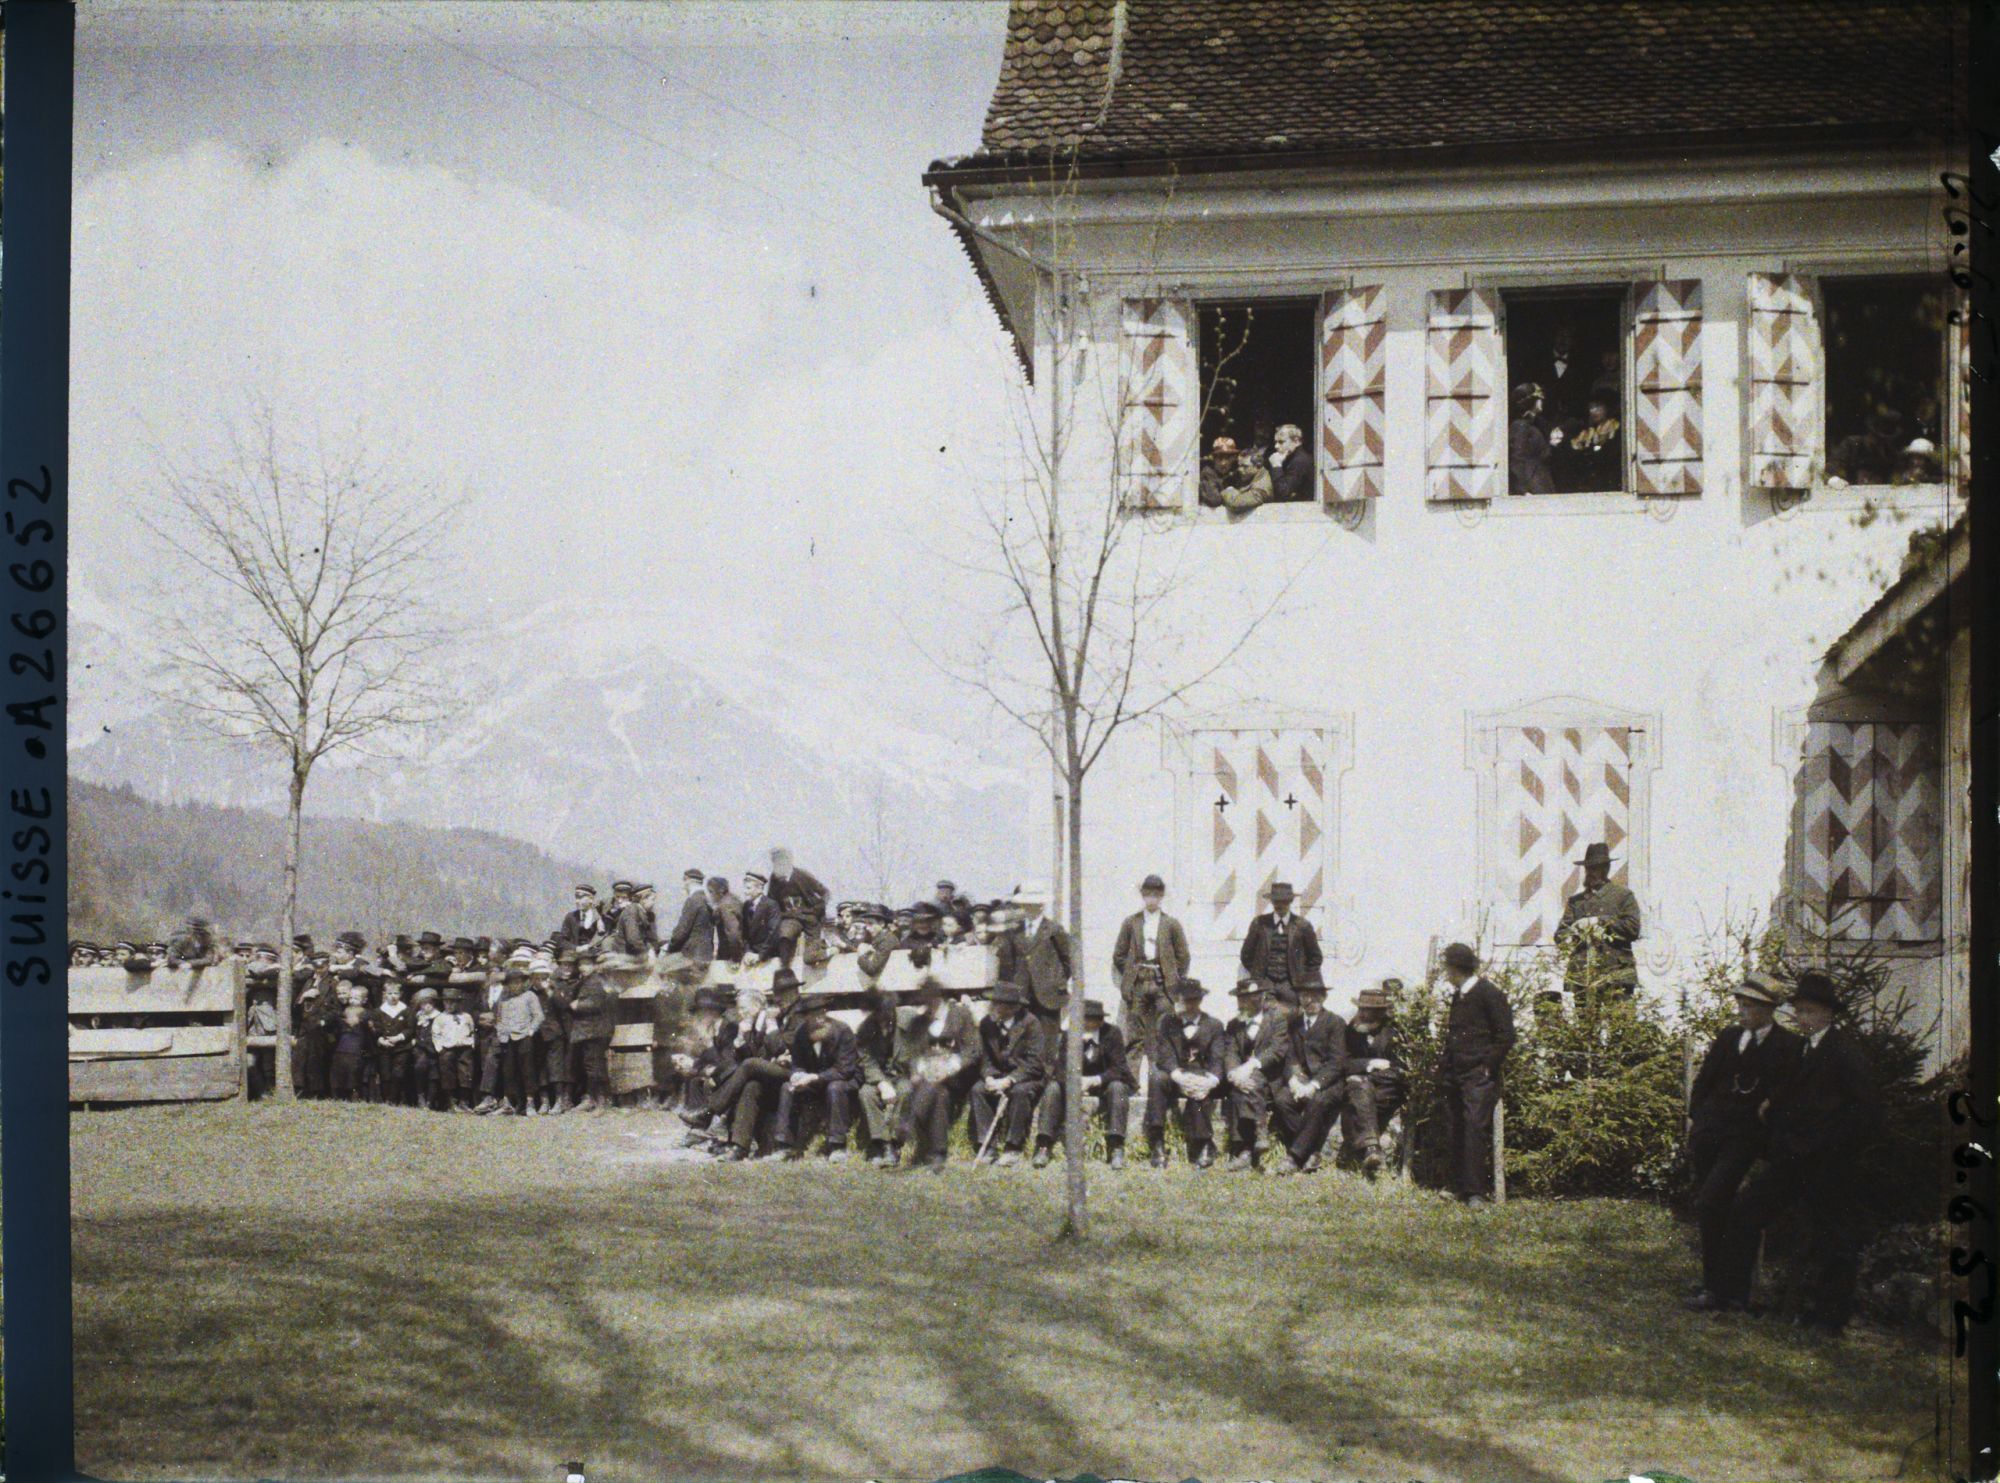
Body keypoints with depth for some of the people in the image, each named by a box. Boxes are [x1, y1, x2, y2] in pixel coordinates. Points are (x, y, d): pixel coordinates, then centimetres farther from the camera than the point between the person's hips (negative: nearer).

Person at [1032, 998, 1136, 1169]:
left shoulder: (1112, 1033, -13)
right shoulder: (1069, 1035, -8)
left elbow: (1119, 1069, -19)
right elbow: (1060, 1071, -15)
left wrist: (1095, 1080, -34)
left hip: (1105, 1083, -2)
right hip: (1074, 1083, 2)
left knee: (1117, 1088, -34)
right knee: (1053, 1089, -25)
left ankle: (1116, 1149, -39)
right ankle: (1043, 1147, -30)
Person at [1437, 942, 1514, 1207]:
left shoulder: (1489, 994, -7)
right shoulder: (1457, 997, 17)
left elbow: (1506, 1036, -8)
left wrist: (1489, 1067, -11)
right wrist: (1443, 1065, 15)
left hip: (1478, 1076, -8)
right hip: (1454, 1075, 8)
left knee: (1476, 1128, -14)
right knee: (1455, 1130, 7)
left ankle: (1476, 1191, -16)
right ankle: (1460, 1187, 13)